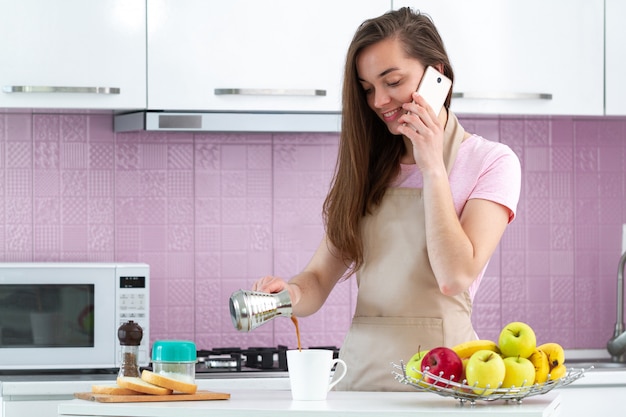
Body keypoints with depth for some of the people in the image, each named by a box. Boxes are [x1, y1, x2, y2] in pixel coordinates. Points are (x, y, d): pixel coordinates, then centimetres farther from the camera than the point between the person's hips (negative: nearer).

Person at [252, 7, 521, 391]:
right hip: (360, 371, 6)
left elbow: (456, 277, -9)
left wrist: (432, 168, -4)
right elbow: (320, 277, 12)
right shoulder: (368, 166, 18)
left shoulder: (490, 162, 3)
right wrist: (293, 293, -11)